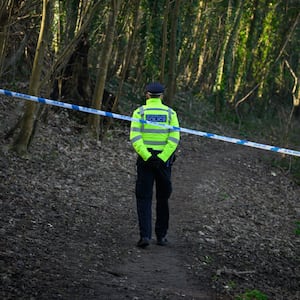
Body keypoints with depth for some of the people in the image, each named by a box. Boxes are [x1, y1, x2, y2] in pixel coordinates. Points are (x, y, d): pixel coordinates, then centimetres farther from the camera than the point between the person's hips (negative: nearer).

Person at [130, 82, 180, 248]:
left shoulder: (139, 112, 0)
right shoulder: (170, 113, 3)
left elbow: (135, 138, -12)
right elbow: (174, 138, -8)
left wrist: (147, 157, -16)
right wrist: (161, 158, -13)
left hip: (145, 159, -1)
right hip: (164, 160, 1)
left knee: (144, 199, 1)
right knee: (163, 199, 15)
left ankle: (145, 235, -12)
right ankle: (161, 235, 19)